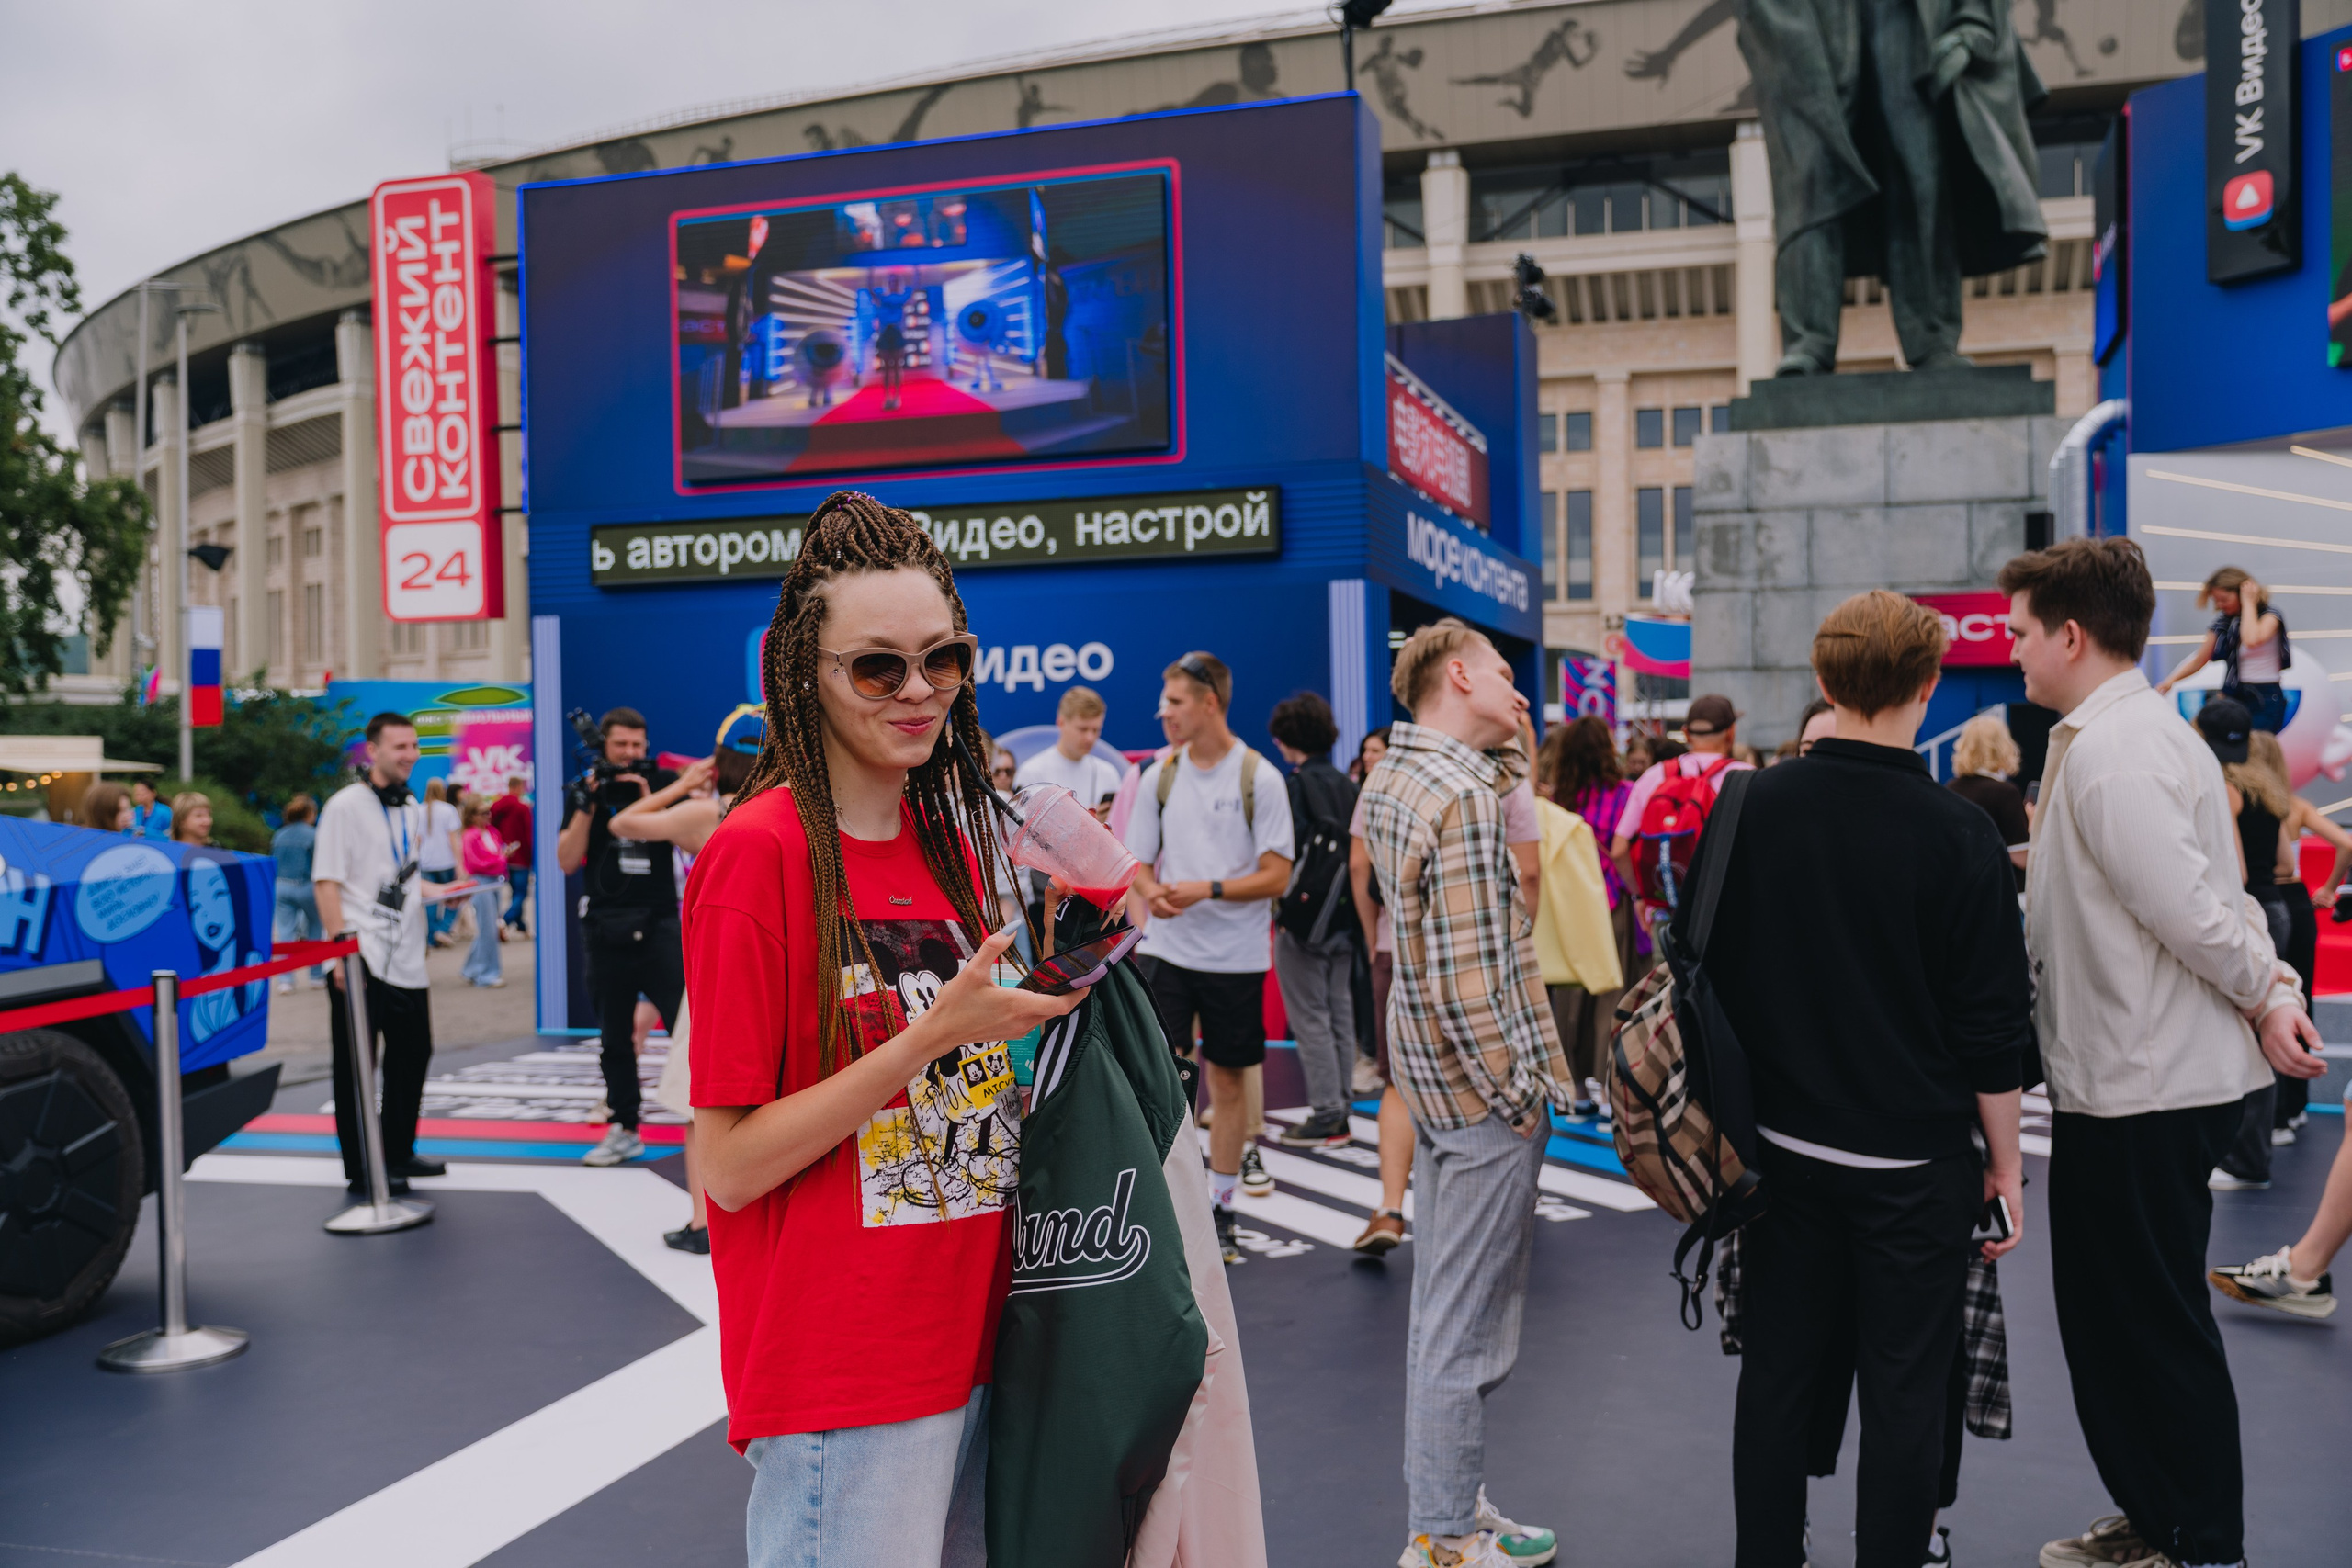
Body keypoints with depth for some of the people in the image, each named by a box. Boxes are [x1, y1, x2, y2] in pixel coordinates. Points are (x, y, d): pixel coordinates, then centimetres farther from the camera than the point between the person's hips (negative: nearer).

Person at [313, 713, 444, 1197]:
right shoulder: (346, 805, -7)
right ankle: (361, 1170, 7)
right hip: (360, 960, -7)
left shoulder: (413, 809, 14)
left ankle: (398, 1153, 30)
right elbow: (326, 882, -11)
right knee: (356, 1066, -1)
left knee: (412, 1055, 15)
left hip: (406, 960, 7)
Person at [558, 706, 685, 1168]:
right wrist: (588, 805, -10)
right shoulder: (584, 792, 7)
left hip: (660, 924, -3)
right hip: (607, 929, 3)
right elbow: (567, 861, -1)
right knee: (615, 1038, 10)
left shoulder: (664, 783, 3)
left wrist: (648, 802, -14)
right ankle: (625, 1130, 20)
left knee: (685, 1022, -11)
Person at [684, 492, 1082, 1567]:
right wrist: (932, 1036, -22)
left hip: (968, 1345, 7)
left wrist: (1035, 992, 0)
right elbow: (729, 1168, -15)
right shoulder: (758, 851, -14)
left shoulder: (951, 836, 7)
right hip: (839, 1382, -7)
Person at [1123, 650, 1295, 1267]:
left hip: (1237, 956, -2)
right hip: (1168, 951, 2)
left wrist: (1207, 890, -20)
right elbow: (1137, 865, 10)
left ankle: (1218, 1209, 22)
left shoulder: (1260, 779, -6)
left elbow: (1276, 875, -8)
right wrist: (1153, 892, -13)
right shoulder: (1158, 777, 6)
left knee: (1229, 1081, 8)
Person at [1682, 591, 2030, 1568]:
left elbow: (1696, 969, 3)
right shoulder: (1958, 834, -13)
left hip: (1780, 1148, 4)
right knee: (1905, 1391, 9)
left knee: (1776, 1374, 14)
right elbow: (1992, 1027, -9)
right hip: (1916, 1159, -3)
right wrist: (2005, 1160, 3)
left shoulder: (1747, 810, -4)